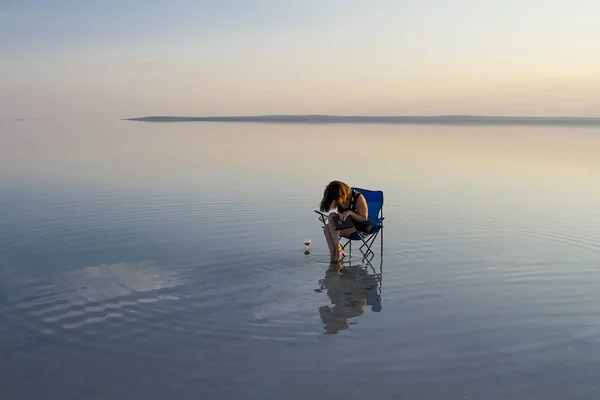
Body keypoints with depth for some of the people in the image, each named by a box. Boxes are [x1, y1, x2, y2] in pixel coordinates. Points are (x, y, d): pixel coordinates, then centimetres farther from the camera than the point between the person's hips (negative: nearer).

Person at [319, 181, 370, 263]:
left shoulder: (358, 198, -18)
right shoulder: (340, 199, 0)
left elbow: (364, 219, -12)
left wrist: (350, 212, -28)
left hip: (359, 227, -6)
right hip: (345, 225, 6)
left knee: (332, 216, -26)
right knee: (327, 228, -24)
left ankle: (338, 249, -21)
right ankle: (333, 255, -27)